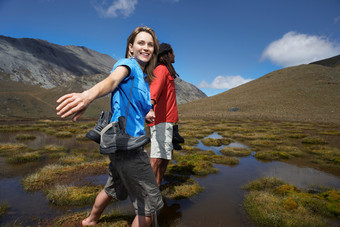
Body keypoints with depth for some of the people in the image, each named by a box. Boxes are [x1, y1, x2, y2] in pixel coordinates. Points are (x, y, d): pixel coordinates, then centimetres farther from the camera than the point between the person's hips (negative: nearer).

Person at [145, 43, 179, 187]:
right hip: (162, 120, -10)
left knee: (166, 155, 13)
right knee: (157, 155, -10)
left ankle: (157, 187, 21)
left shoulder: (163, 70, 23)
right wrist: (150, 109, -45)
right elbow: (154, 89, -28)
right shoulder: (162, 69, -8)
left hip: (166, 120, 10)